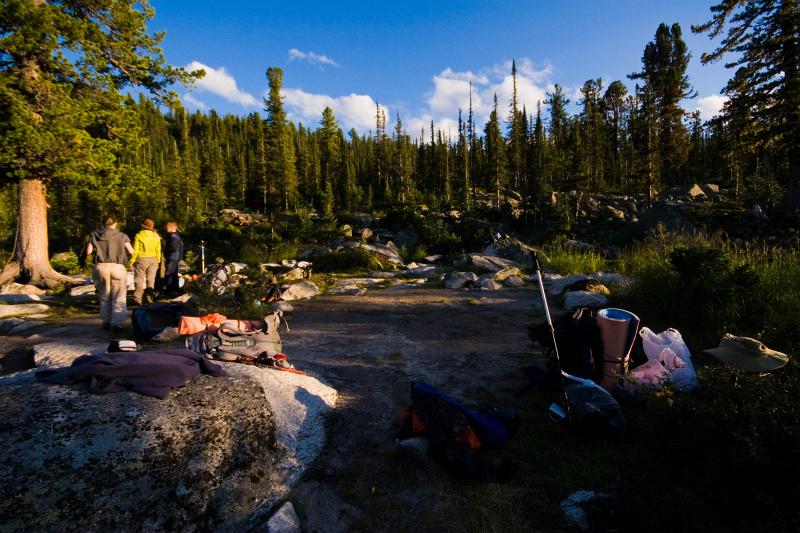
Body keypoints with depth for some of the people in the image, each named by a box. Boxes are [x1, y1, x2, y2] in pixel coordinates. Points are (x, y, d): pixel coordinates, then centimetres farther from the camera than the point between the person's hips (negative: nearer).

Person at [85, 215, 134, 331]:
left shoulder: (94, 235, 10)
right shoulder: (122, 236, 5)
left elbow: (88, 252, 3)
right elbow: (131, 252, 2)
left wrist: (98, 250, 23)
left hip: (100, 267, 2)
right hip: (117, 267, -2)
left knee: (104, 297, 14)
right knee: (118, 298, 1)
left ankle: (106, 322, 17)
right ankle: (116, 323, -7)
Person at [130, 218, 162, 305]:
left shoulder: (139, 235, -3)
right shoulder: (155, 236, 6)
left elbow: (135, 249, -5)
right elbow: (158, 250, 9)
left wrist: (132, 260, 1)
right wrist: (158, 261, 17)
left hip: (141, 259, -3)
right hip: (153, 259, 3)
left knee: (139, 279, 1)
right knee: (151, 279, 9)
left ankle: (137, 298, -3)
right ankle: (149, 296, 3)